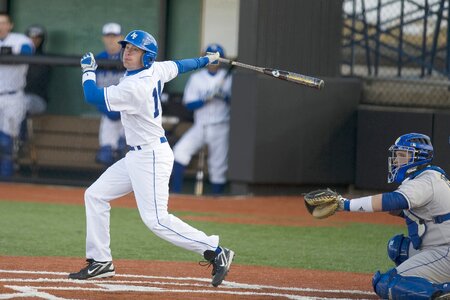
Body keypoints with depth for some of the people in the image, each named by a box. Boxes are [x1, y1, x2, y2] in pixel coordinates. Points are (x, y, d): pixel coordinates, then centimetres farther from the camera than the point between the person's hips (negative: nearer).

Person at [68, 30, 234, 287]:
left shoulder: (135, 87, -25)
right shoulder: (157, 69, 2)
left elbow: (93, 96, -23)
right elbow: (180, 65, 20)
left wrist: (88, 70, -5)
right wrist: (207, 59, 39)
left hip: (152, 157, -10)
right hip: (137, 157, 10)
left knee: (156, 218, -15)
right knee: (95, 195, 11)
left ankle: (215, 252, -8)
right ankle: (101, 262, 16)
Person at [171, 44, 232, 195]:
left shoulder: (228, 78, 5)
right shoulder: (196, 78, 8)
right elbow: (189, 104, 1)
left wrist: (224, 96, -23)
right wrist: (206, 99, -17)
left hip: (220, 128, -1)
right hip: (200, 126, 1)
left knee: (219, 166, -4)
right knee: (181, 150, -19)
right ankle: (176, 192, -18)